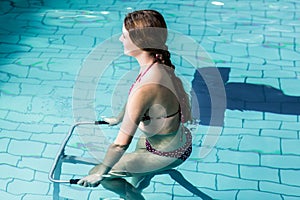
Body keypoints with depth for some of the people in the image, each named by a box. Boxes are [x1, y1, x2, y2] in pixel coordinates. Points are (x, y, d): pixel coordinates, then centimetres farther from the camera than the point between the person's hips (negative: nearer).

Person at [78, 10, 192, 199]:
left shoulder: (146, 88, -36)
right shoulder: (160, 64, -9)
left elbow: (122, 143, -29)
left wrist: (100, 174, -15)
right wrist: (118, 118, 28)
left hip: (168, 155, -8)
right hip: (182, 140, 8)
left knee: (100, 174, 2)